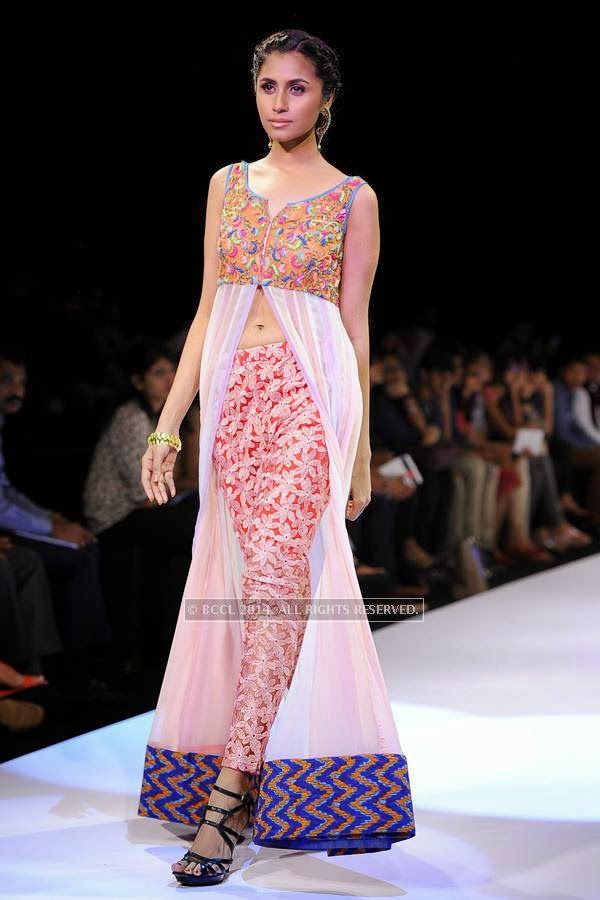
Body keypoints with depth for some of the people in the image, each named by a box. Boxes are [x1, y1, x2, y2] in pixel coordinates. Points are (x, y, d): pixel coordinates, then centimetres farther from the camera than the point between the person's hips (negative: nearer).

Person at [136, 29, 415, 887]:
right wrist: (167, 424, 8)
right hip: (232, 396, 4)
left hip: (310, 397, -4)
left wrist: (361, 452, 4)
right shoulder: (227, 185, 15)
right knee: (263, 580, 4)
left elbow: (356, 329, 5)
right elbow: (207, 310, 14)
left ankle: (226, 797, -20)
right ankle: (274, 777, 14)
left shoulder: (353, 197, 6)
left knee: (276, 576, -16)